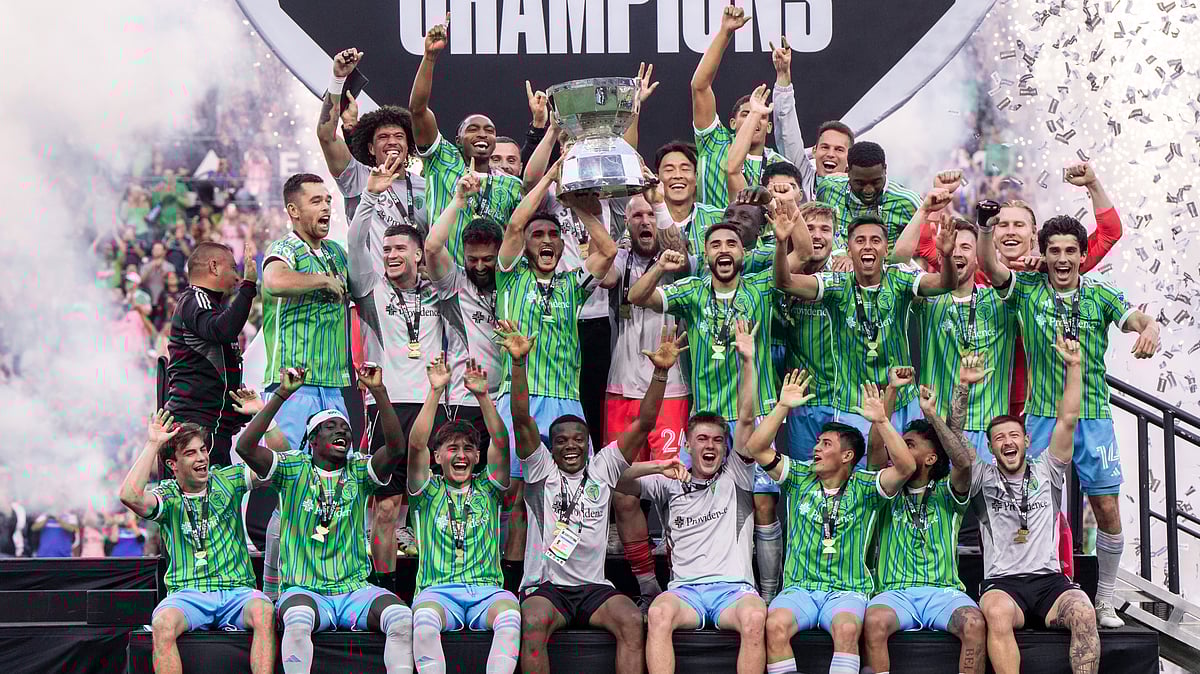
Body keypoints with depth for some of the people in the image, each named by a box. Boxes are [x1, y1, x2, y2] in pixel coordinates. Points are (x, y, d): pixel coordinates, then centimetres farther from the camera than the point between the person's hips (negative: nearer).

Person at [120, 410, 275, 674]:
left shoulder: (226, 480, 12)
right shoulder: (167, 496, 6)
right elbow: (130, 495, -16)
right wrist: (152, 444, -10)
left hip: (237, 591, 1)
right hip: (189, 593, -1)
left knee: (263, 612, -34)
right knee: (163, 623, -35)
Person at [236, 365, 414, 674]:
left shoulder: (359, 471, 10)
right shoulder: (294, 468, 5)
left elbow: (397, 448, -9)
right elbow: (246, 447, -11)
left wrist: (379, 391, -18)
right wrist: (281, 395, -17)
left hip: (355, 590, 2)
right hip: (303, 590, -2)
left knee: (402, 617, -27)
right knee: (298, 620, -37)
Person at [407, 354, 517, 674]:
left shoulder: (488, 488, 19)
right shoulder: (428, 491, 15)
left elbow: (501, 443, 4)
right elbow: (416, 444, 0)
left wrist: (482, 396, -7)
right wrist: (436, 391, -6)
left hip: (486, 589, 1)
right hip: (438, 590, -1)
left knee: (510, 615, -34)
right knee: (425, 619, -37)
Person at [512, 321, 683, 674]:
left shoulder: (603, 469, 14)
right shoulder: (542, 470, 8)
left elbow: (643, 424, 6)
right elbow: (522, 420, -6)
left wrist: (661, 372, -6)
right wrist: (519, 363, -18)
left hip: (593, 587, 2)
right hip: (545, 586, -2)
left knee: (632, 621, -28)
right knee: (533, 624, -34)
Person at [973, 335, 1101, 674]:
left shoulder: (1046, 472, 18)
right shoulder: (983, 478, 14)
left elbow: (1068, 420, 9)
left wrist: (1074, 366, 0)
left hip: (1050, 581, 2)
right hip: (1002, 583, -1)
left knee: (1083, 612, -32)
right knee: (997, 614, -38)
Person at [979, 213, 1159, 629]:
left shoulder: (1100, 296, 4)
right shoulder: (1027, 290, 2)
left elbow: (1134, 319, -11)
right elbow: (988, 263, -11)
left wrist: (1150, 328, -35)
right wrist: (987, 224, -30)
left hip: (1094, 416, 1)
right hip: (1042, 417, -1)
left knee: (1107, 509, 1)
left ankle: (1104, 602, 13)